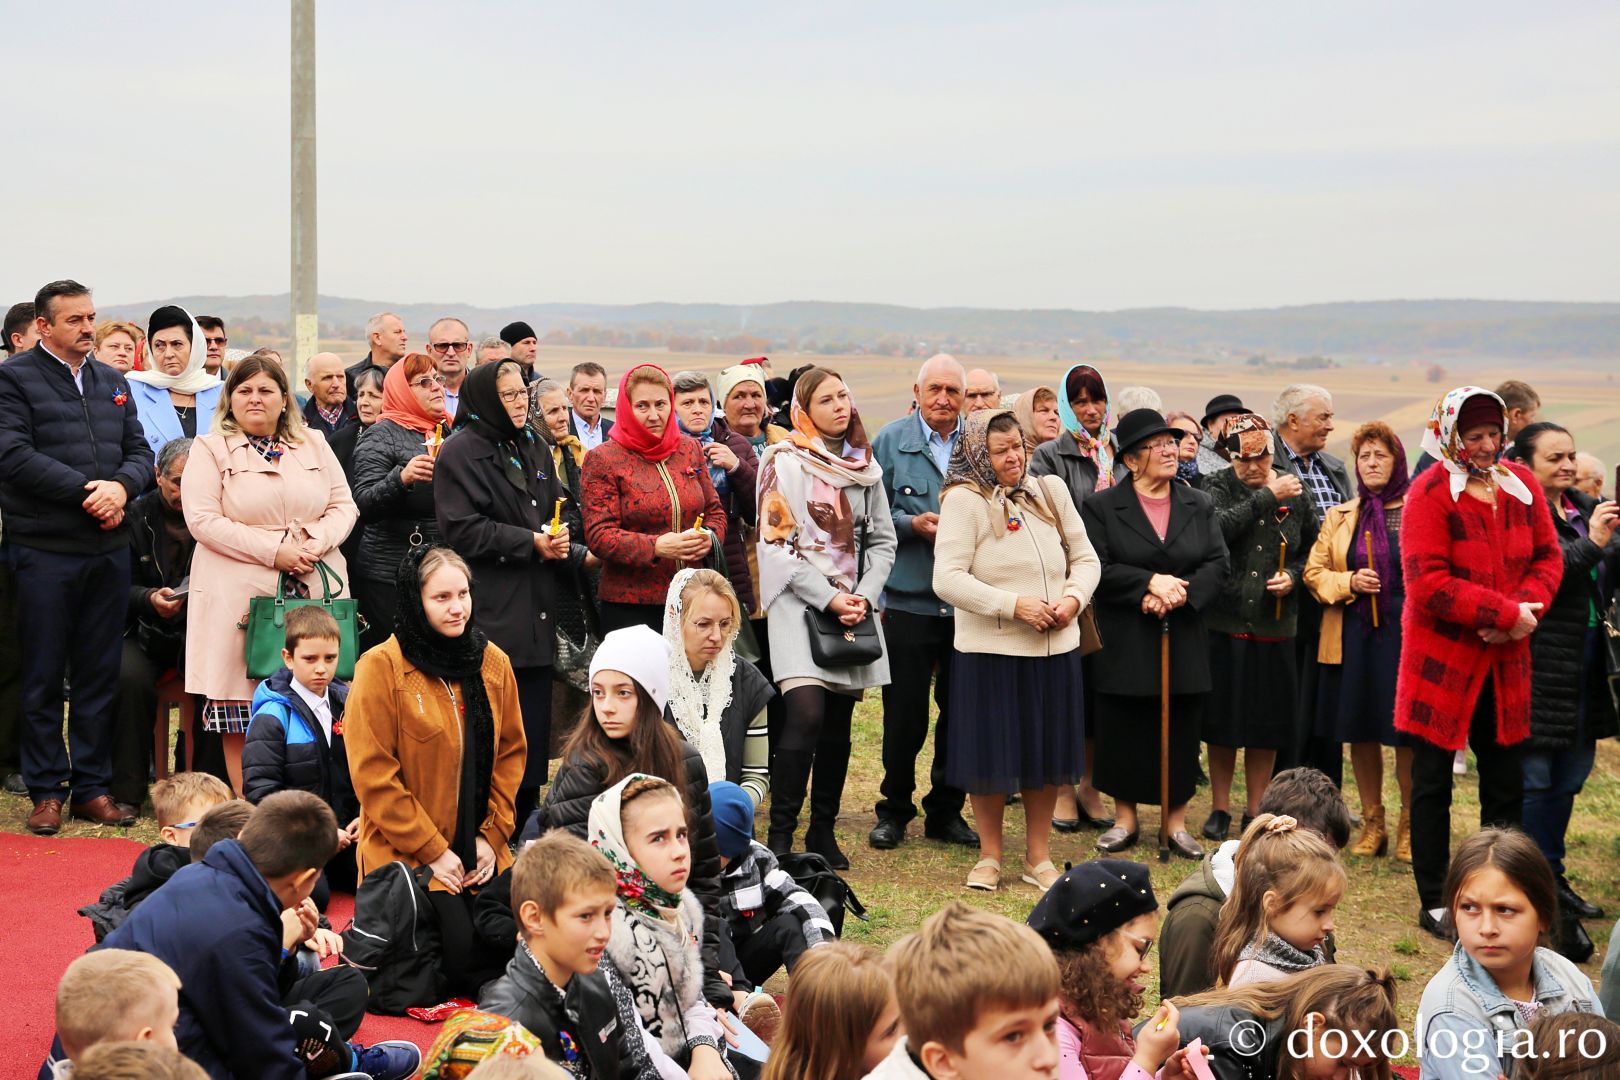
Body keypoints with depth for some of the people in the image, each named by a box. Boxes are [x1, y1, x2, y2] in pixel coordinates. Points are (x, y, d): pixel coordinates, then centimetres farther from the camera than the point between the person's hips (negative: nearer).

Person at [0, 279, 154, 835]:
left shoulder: (112, 382, 16)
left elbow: (140, 451, 13)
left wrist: (121, 486, -9)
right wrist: (87, 490, -16)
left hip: (110, 549, 5)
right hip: (45, 552, -5)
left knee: (101, 674, 8)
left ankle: (92, 786, 16)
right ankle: (47, 792, 11)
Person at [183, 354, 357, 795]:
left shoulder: (314, 446, 17)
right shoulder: (210, 449, 5)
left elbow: (344, 506, 13)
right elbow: (202, 519, -6)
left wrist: (317, 542, -9)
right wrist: (274, 551, -13)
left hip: (316, 592, 3)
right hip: (241, 596, -3)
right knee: (241, 713, -4)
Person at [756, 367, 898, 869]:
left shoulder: (865, 466, 13)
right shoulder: (783, 462, -3)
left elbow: (882, 540, 13)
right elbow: (777, 543, -8)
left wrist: (863, 597, -4)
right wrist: (828, 599, -13)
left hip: (854, 607, 5)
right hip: (799, 602, -5)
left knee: (838, 725, 6)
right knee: (806, 715, -18)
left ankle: (823, 832, 16)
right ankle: (779, 835, -12)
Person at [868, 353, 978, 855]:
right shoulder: (890, 441, 2)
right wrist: (913, 524, -13)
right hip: (909, 600, -2)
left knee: (961, 710, 8)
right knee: (904, 710, 3)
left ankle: (946, 810, 21)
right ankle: (894, 810, 18)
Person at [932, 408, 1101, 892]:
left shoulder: (1050, 492, 9)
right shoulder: (964, 501, -8)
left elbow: (1085, 558, 14)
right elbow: (947, 579, -15)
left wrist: (1073, 598, -7)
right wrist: (1014, 605, -19)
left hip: (1055, 650, 5)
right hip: (990, 652, -5)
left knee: (1048, 754, 11)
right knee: (992, 756, 3)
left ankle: (1038, 857, 25)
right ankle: (989, 857, 21)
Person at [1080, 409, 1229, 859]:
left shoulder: (1199, 506, 10)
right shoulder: (1101, 507, 0)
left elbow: (1217, 565, 2)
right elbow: (1097, 569, -9)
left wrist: (1180, 593, -15)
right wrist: (1150, 583, -18)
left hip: (1184, 640, 2)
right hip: (1124, 644, -2)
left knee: (1181, 735, 4)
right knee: (1124, 733, 4)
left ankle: (1176, 822, 14)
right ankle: (1125, 819, 18)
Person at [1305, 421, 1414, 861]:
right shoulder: (1340, 517, 14)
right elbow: (1314, 572, 12)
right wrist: (1348, 583, -7)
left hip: (1406, 637, -3)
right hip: (1353, 638, 4)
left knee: (1407, 733, -2)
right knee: (1361, 733, 8)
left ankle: (1409, 827, 12)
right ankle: (1372, 824, 21)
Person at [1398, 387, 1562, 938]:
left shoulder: (1521, 484, 3)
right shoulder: (1430, 494, -14)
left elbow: (1548, 556, 6)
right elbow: (1428, 583, -20)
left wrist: (1528, 606, -14)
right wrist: (1507, 612, -20)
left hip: (1504, 658, 5)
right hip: (1441, 655, -5)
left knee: (1506, 782, 10)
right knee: (1432, 781, 4)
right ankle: (1434, 903, 14)